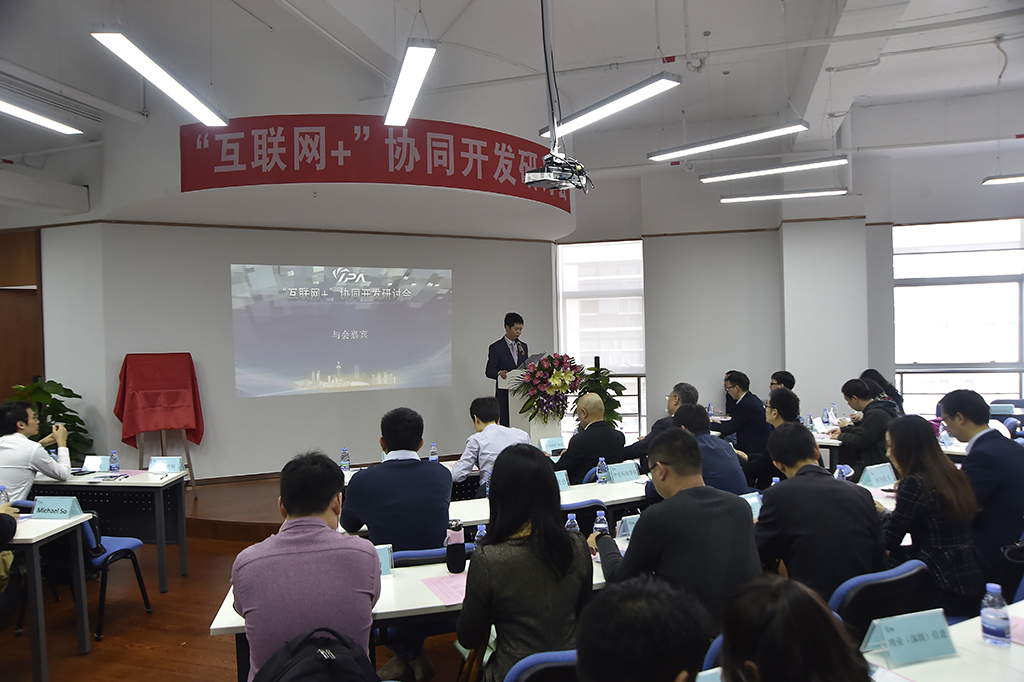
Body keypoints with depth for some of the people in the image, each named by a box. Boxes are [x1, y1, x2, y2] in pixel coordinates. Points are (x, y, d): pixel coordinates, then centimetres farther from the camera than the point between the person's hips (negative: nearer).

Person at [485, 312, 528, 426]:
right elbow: (489, 371, -3)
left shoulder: (524, 346, 17)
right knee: (505, 425, -7)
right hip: (504, 395, -4)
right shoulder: (495, 347, 2)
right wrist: (499, 373, -23)